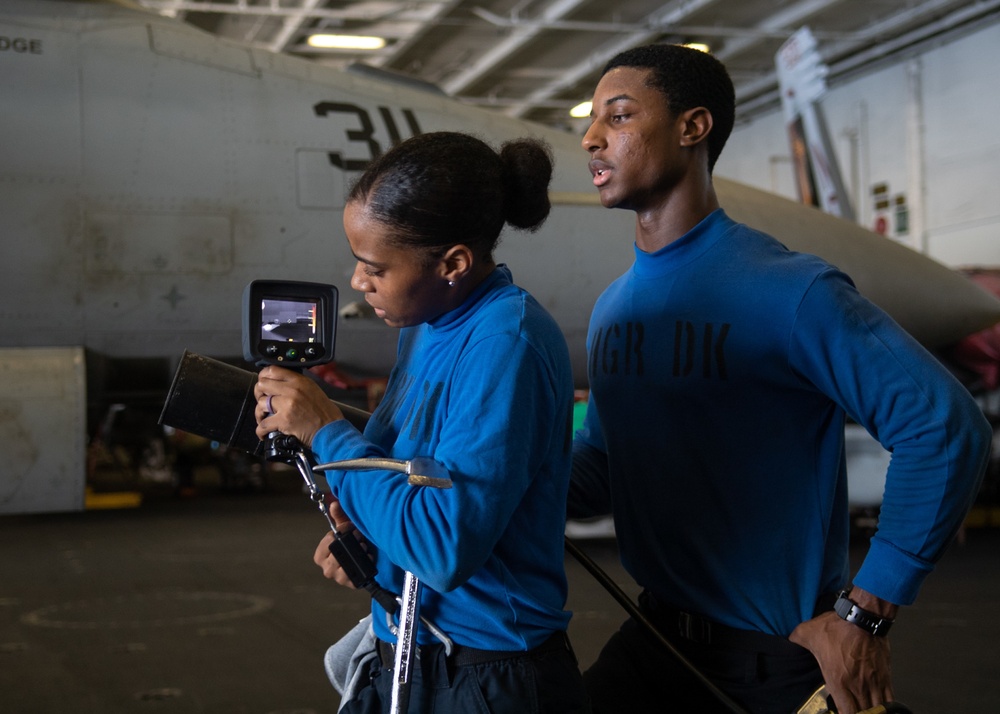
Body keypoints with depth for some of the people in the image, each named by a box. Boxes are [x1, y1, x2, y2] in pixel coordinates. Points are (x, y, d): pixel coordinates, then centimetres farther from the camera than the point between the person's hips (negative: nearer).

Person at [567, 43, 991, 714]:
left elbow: (948, 427, -22)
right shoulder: (613, 307, 5)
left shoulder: (788, 291, -19)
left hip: (782, 660, -6)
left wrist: (863, 615, -20)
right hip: (659, 635, 6)